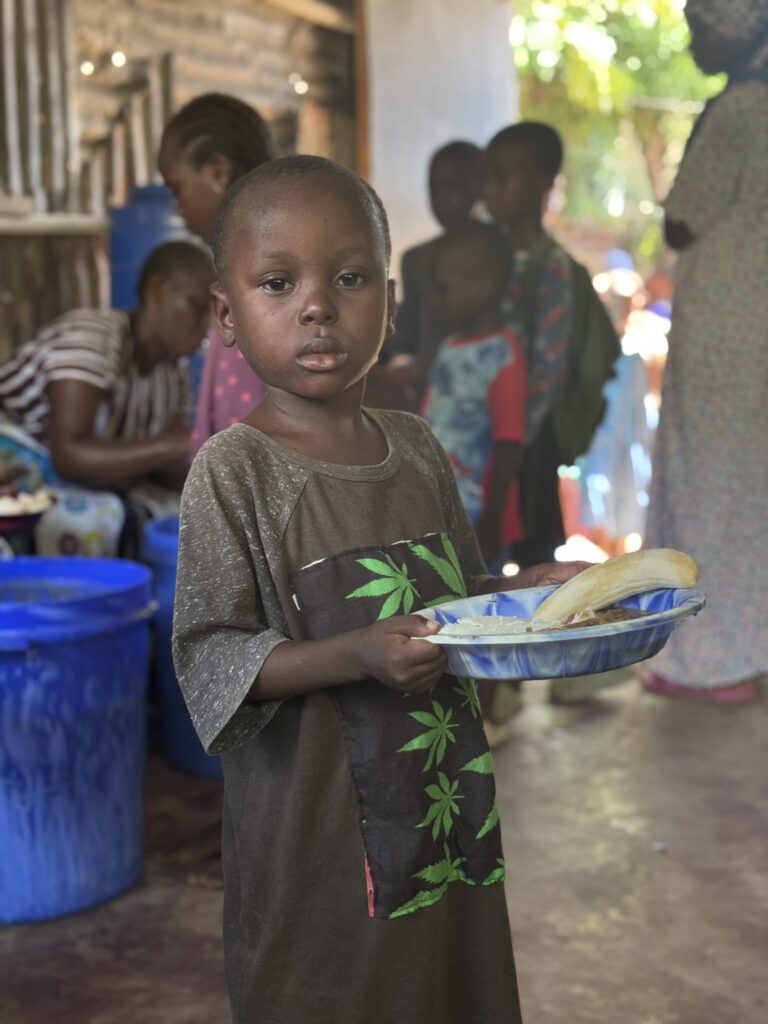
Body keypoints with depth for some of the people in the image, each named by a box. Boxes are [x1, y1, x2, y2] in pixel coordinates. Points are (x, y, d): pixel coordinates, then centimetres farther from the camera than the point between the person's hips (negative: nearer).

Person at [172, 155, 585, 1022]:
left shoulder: (416, 447, 4)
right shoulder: (234, 471, -14)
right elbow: (209, 657, -16)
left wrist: (537, 590, -2)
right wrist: (357, 657, -27)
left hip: (448, 807, 6)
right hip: (314, 827, -6)